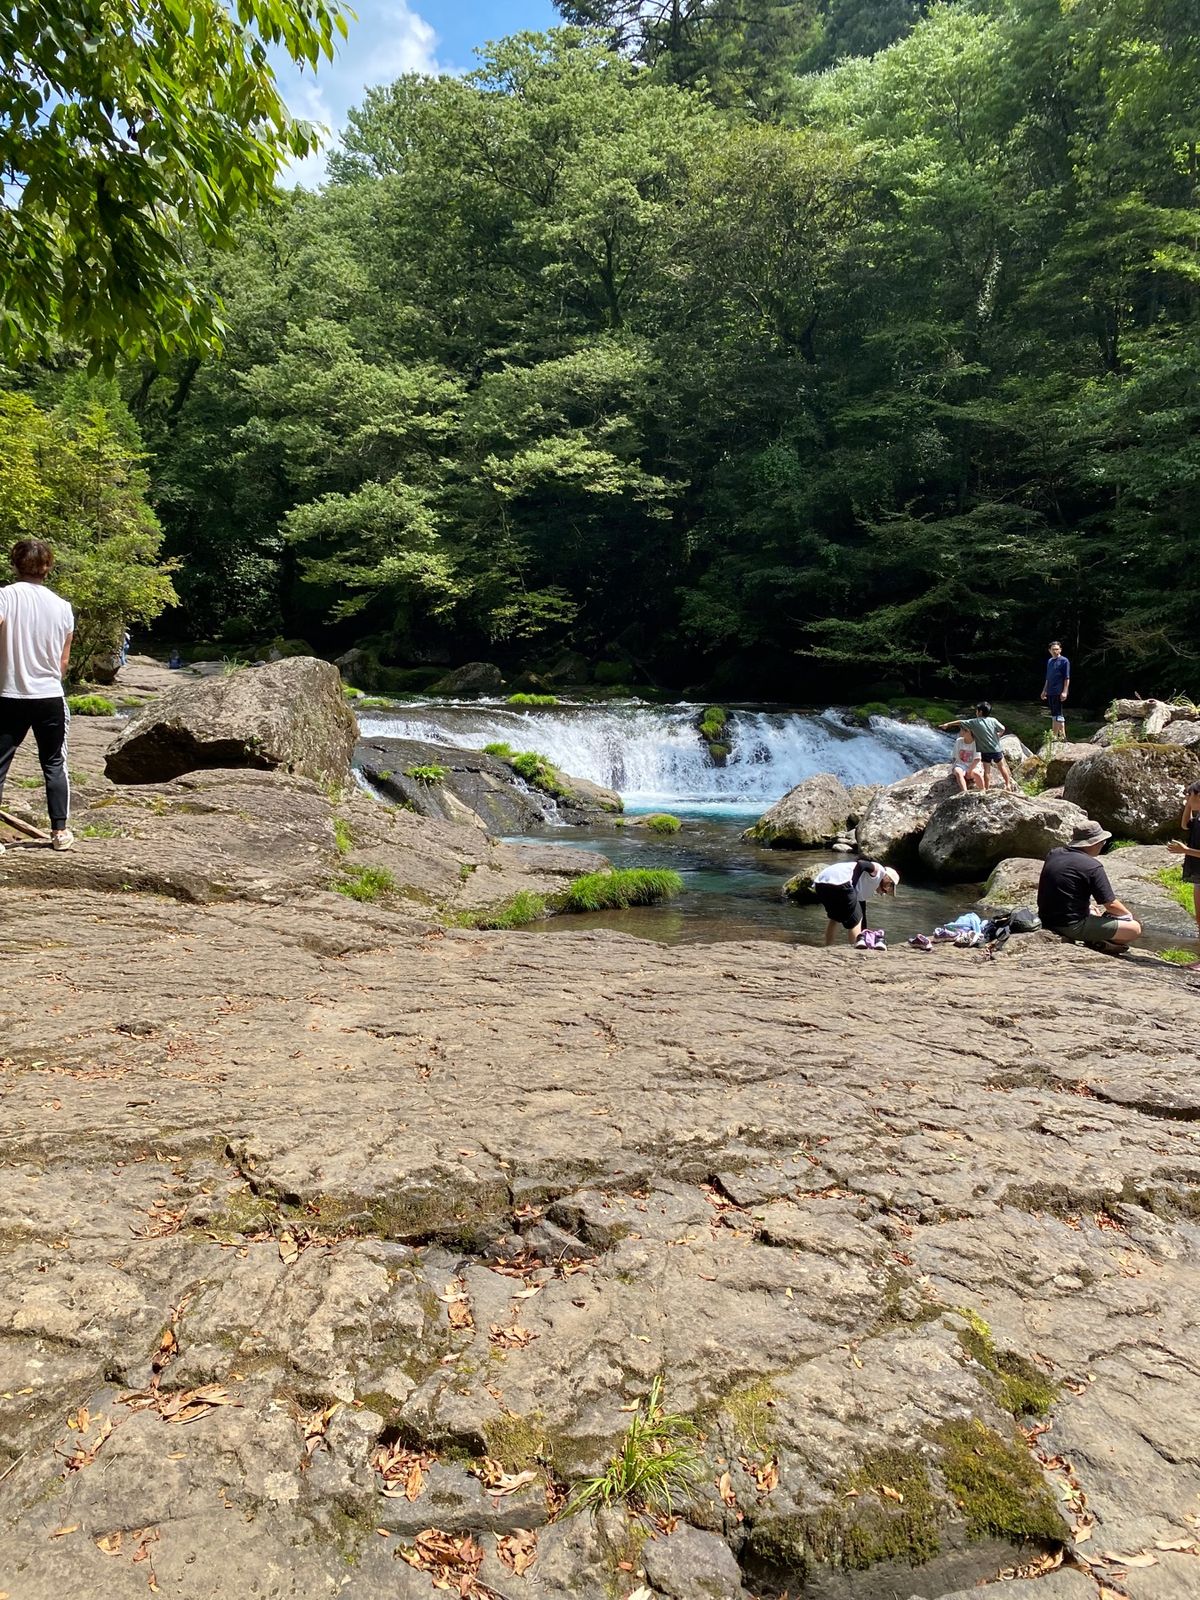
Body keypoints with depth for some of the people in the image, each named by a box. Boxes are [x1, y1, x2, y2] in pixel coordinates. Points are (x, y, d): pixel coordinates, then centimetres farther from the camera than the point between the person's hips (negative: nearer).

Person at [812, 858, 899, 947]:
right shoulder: (879, 870, 15)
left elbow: (862, 913, 40)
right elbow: (860, 865, -5)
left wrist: (863, 934, 45)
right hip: (838, 882, -9)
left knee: (835, 918, 31)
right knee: (854, 921, 8)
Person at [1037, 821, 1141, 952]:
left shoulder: (1053, 855, 6)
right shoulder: (1092, 867, -16)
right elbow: (1111, 905, -12)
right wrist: (1128, 914, 10)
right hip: (1072, 925, -8)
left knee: (1094, 914, 36)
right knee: (1135, 929, -1)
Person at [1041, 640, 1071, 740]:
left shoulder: (1064, 661, -7)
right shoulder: (1050, 661, 14)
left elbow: (1067, 678, -10)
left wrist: (1065, 692, -17)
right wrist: (1044, 691, 21)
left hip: (1059, 692, -7)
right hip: (1050, 692, 7)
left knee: (1058, 714, -7)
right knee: (1053, 714, 12)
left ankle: (1062, 735, -3)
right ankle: (1054, 734, 18)